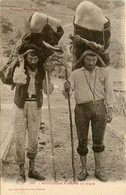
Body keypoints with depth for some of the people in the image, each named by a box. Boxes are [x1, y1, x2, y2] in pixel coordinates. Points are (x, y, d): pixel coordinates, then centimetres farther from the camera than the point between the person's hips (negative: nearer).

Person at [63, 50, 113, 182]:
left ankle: (98, 170, 17)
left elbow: (109, 92, 9)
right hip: (82, 109, 0)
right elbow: (67, 94, 5)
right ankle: (84, 170, 20)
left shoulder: (104, 72, 11)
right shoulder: (76, 74, 9)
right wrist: (66, 88, -18)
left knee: (98, 140, 3)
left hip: (100, 108, 0)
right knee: (82, 141, 4)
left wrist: (110, 110, -1)